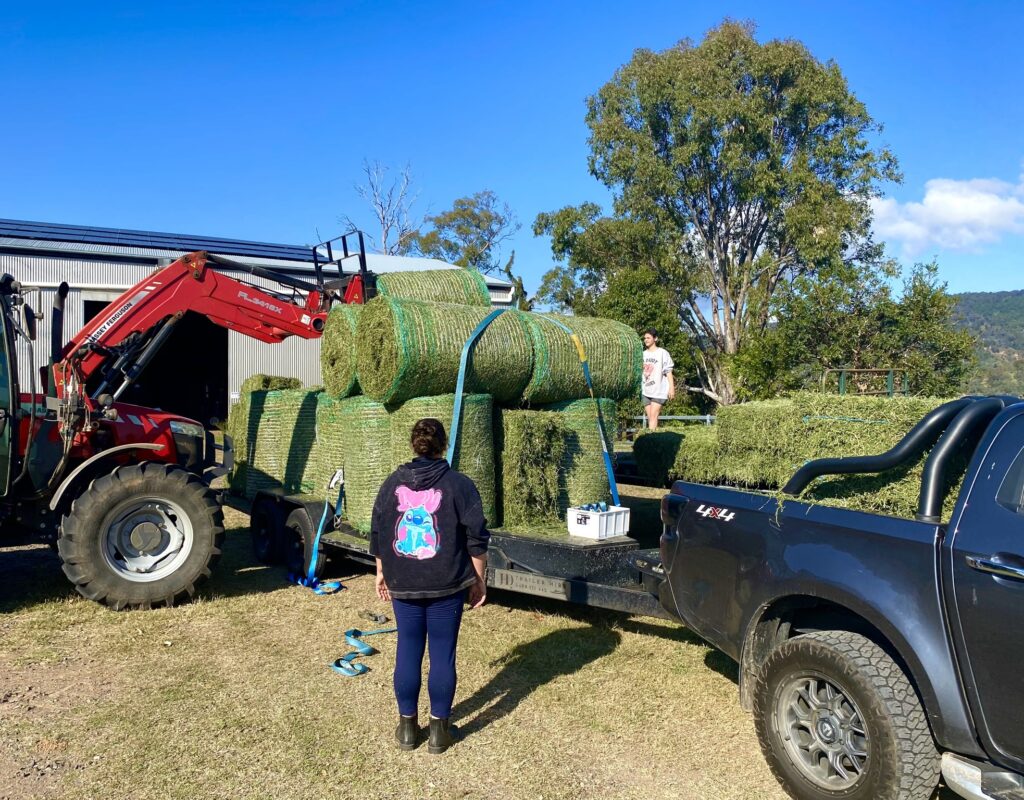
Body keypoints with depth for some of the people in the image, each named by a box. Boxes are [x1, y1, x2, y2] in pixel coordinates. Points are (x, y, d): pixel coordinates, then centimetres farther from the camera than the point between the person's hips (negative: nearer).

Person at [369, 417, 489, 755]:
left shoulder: (393, 483, 3)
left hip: (402, 585, 3)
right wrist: (479, 580, 3)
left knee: (408, 651, 12)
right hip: (446, 586, -3)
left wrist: (382, 572, 21)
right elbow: (476, 539, -7)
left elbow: (377, 533, 9)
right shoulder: (459, 484, -7)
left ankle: (407, 726, 23)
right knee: (442, 654, 6)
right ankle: (439, 729, 16)